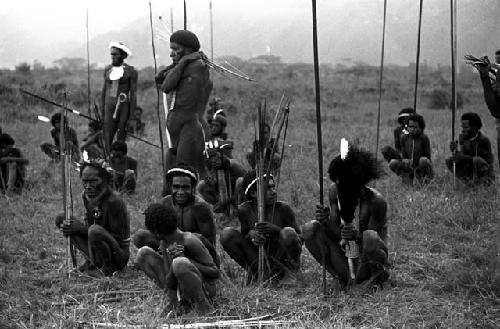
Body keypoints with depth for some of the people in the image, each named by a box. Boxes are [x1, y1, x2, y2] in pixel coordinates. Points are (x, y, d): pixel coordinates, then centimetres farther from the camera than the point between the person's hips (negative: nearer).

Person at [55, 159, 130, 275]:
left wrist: (82, 229, -23)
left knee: (95, 230, -37)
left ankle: (108, 268, -13)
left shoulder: (113, 201, -24)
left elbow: (118, 237, -22)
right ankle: (92, 262, 4)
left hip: (119, 256, -8)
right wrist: (71, 227, -14)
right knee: (61, 220, 1)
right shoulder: (87, 196, 0)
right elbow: (88, 225, 9)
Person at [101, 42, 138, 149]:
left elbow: (133, 94, -5)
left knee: (120, 141, -2)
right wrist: (102, 111, 12)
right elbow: (104, 91, 15)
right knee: (107, 139, -7)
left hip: (124, 107, -3)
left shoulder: (131, 72, -3)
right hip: (110, 107, 3)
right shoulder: (108, 70, 11)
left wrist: (132, 115, -9)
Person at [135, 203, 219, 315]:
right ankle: (183, 301, -2)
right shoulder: (164, 244, -1)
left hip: (205, 288, -8)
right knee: (143, 254, 2)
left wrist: (187, 262, -28)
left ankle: (202, 304, -15)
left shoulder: (189, 241, -22)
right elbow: (168, 279, -5)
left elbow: (216, 273, -20)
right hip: (181, 289, 8)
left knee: (179, 263, -39)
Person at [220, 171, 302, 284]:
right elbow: (244, 235, 6)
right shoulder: (244, 210, -7)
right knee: (226, 234, -14)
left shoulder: (283, 209, -13)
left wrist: (276, 230, -27)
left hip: (284, 261, -2)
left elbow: (300, 240, -9)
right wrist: (251, 235, -20)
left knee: (288, 233, -31)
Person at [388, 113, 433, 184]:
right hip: (409, 167, 3)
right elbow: (403, 156, 2)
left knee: (423, 160, -37)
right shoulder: (404, 138, -3)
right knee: (392, 163, -22)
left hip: (421, 168, -3)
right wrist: (404, 161, -24)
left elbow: (428, 157, -11)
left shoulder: (424, 138, -13)